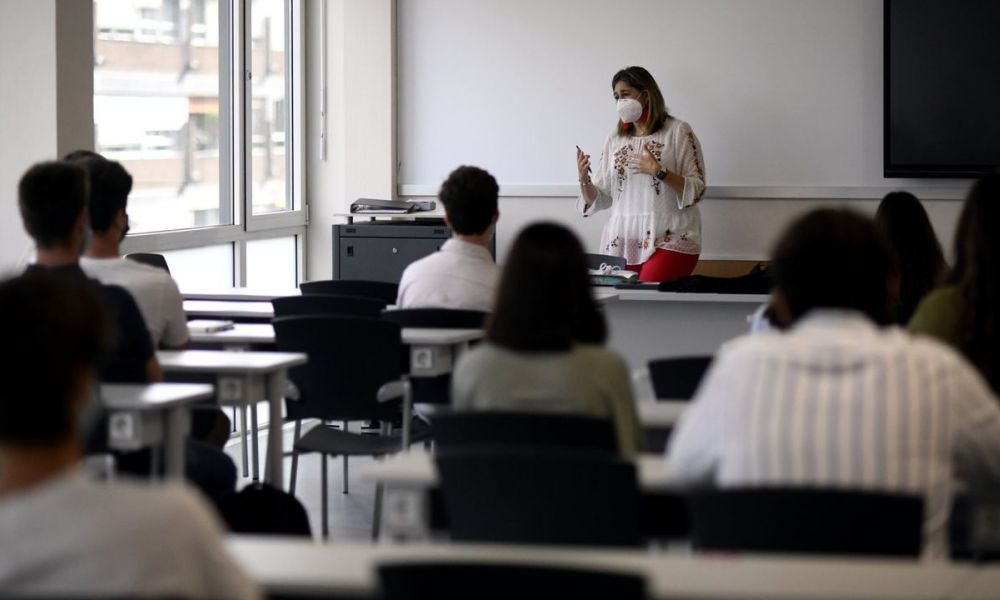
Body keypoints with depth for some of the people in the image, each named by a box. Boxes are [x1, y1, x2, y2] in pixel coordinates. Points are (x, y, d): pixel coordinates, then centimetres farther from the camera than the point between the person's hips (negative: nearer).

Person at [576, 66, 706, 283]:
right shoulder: (615, 140, 16)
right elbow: (599, 199, 15)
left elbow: (697, 190, -4)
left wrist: (659, 172, -16)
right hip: (622, 241, 4)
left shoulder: (678, 132, 3)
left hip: (668, 240, -4)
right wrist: (584, 180, -4)